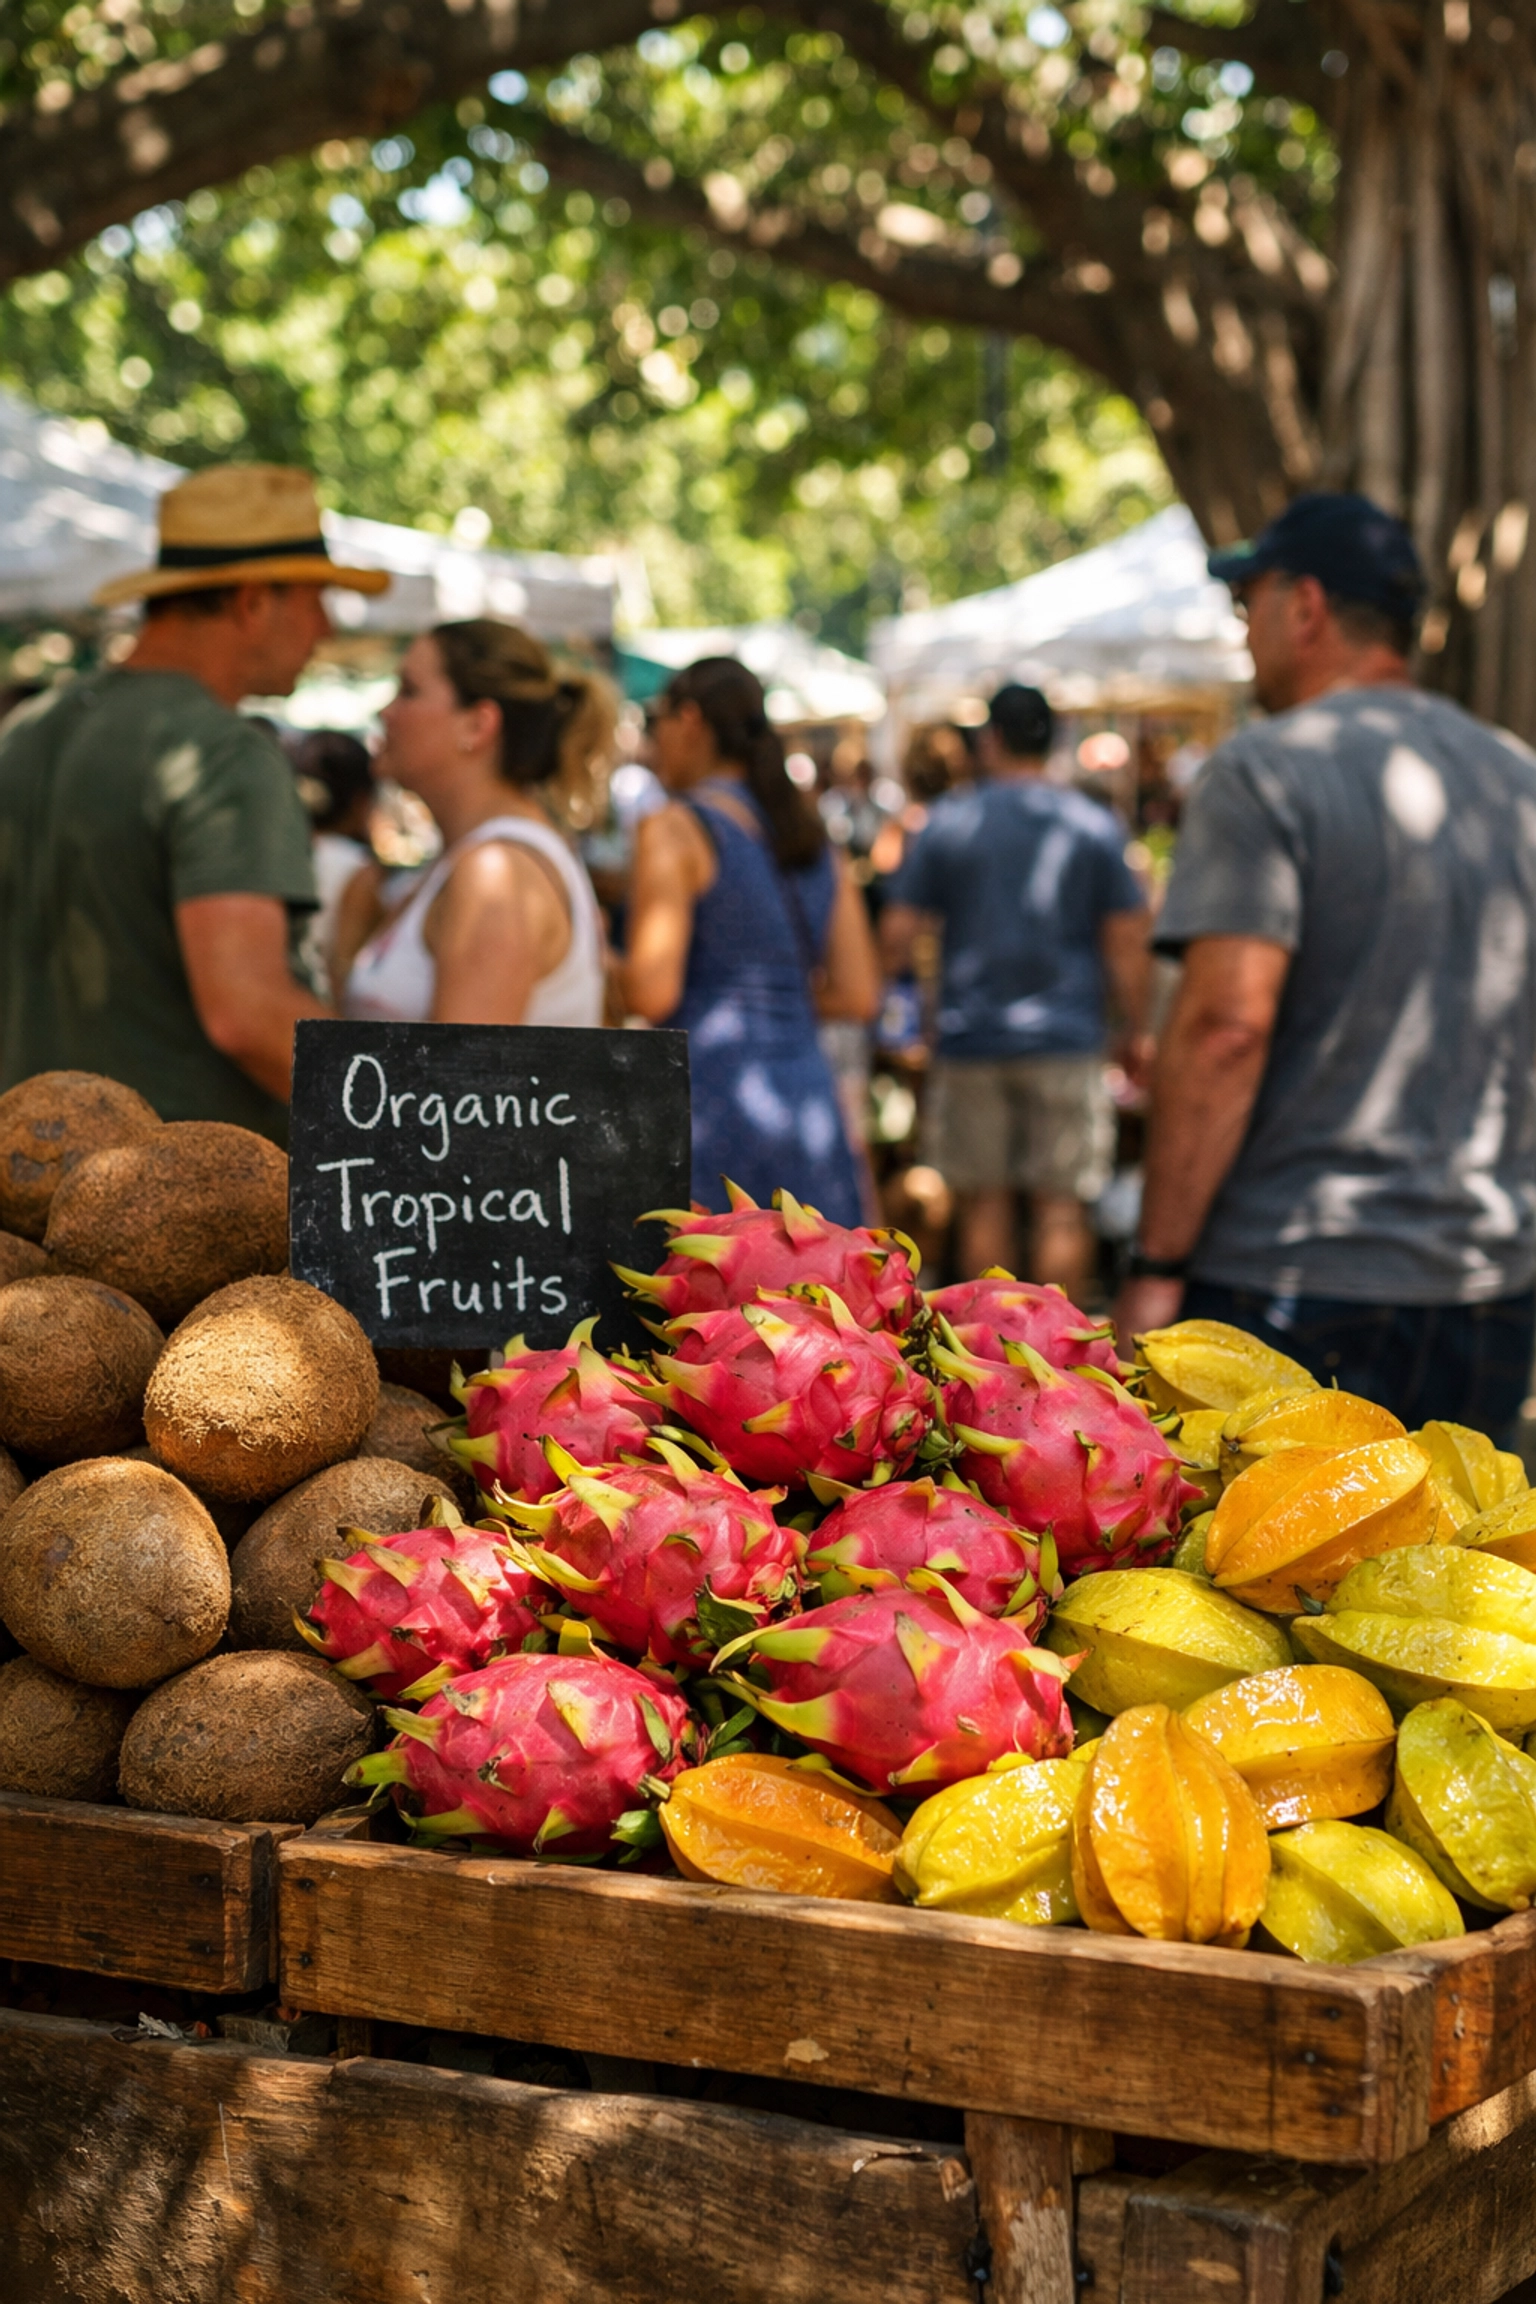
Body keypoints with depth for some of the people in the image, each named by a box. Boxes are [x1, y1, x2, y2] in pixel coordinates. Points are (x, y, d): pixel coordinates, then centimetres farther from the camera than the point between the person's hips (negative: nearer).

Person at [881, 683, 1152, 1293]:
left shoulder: (950, 820, 2)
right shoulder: (1094, 825, 2)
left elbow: (896, 933, 0)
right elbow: (1126, 940, 1)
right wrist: (1135, 1030, 10)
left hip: (971, 1037, 1)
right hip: (1065, 1038, -1)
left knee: (984, 1207, 8)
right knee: (1061, 1211, 0)